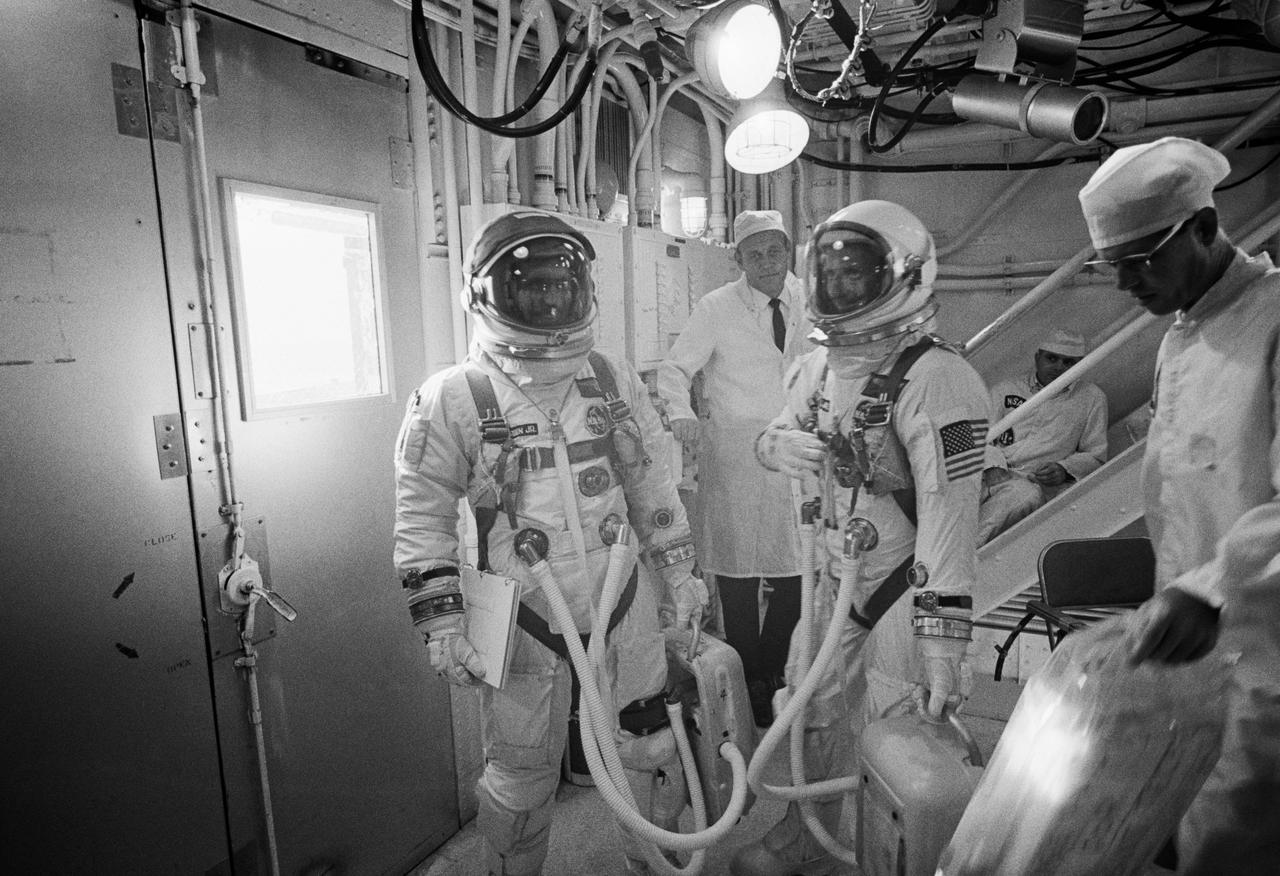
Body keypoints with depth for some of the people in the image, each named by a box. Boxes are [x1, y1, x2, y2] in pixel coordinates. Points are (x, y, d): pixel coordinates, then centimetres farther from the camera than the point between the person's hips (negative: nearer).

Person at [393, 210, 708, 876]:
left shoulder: (614, 379, 2)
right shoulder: (452, 397, -10)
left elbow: (651, 486, 10)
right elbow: (423, 519, -7)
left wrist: (679, 572, 12)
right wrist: (440, 620, -11)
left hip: (624, 605, 4)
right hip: (524, 626, -3)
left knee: (655, 753, 18)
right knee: (522, 781, 14)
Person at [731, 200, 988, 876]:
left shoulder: (934, 376, -22)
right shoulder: (819, 364, 3)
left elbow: (948, 511, -27)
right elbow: (771, 437, 16)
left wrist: (943, 643, -29)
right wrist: (781, 444, -11)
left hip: (907, 584, -7)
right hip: (835, 572, 8)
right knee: (814, 711, 19)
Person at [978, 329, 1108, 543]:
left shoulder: (1092, 398, 21)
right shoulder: (1006, 389, 21)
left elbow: (1095, 455, 19)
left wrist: (1064, 470, -3)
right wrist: (993, 466, -9)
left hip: (1032, 483, -1)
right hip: (987, 474, 1)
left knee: (1026, 494, -40)